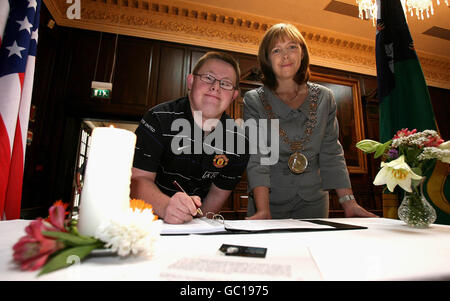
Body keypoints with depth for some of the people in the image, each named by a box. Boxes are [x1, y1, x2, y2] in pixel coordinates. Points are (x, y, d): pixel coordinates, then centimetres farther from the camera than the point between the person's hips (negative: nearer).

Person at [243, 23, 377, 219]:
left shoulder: (324, 98, 2)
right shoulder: (254, 101, -6)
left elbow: (331, 153, 1)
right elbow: (255, 156, -15)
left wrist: (348, 202, -8)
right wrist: (263, 211, -25)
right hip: (270, 201, -2)